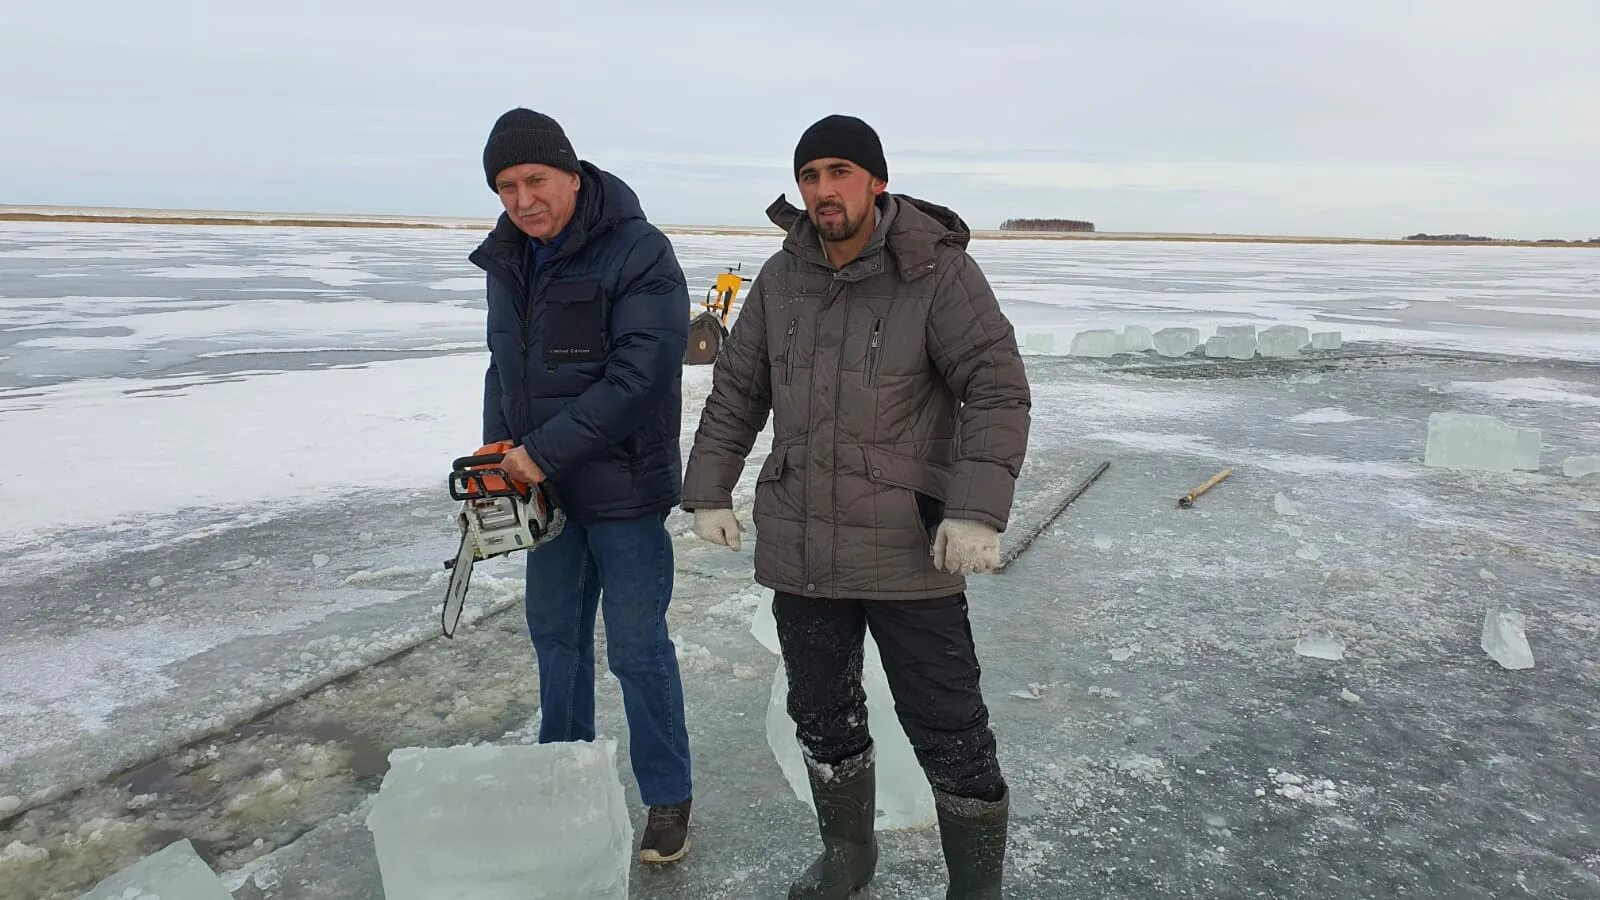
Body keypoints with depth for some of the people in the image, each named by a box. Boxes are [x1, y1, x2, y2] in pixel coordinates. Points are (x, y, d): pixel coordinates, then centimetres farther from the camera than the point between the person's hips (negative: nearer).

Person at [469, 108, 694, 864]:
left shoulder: (639, 254, -17)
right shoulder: (508, 261, 6)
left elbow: (641, 373, -24)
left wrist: (546, 451, -22)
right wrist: (500, 455, 4)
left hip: (623, 487, -7)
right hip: (546, 487, 7)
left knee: (637, 646, 1)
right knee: (554, 631, 17)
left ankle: (668, 796, 18)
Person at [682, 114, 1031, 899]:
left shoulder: (938, 272, -10)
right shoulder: (781, 278, 5)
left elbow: (998, 390, -15)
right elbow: (735, 391, 12)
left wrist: (978, 511, -24)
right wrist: (709, 490, 9)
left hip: (910, 554, -5)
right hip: (800, 551, 5)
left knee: (948, 730, 3)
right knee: (822, 714, 19)